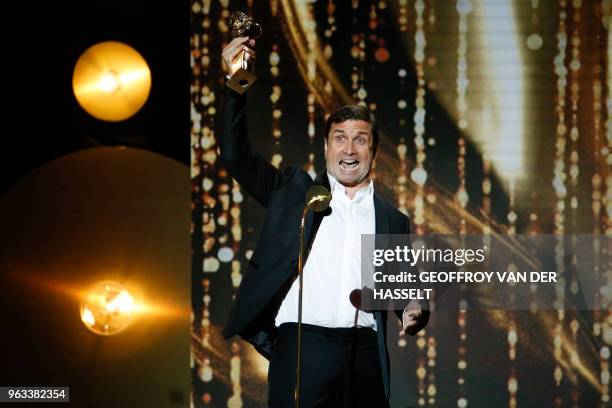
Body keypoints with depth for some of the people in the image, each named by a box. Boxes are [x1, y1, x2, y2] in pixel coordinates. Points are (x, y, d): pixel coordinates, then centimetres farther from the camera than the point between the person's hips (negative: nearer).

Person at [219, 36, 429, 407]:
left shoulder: (393, 221, 18)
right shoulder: (296, 191, 13)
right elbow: (236, 155, 5)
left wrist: (414, 314, -2)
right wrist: (236, 85, -5)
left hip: (365, 352, 2)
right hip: (302, 344, -2)